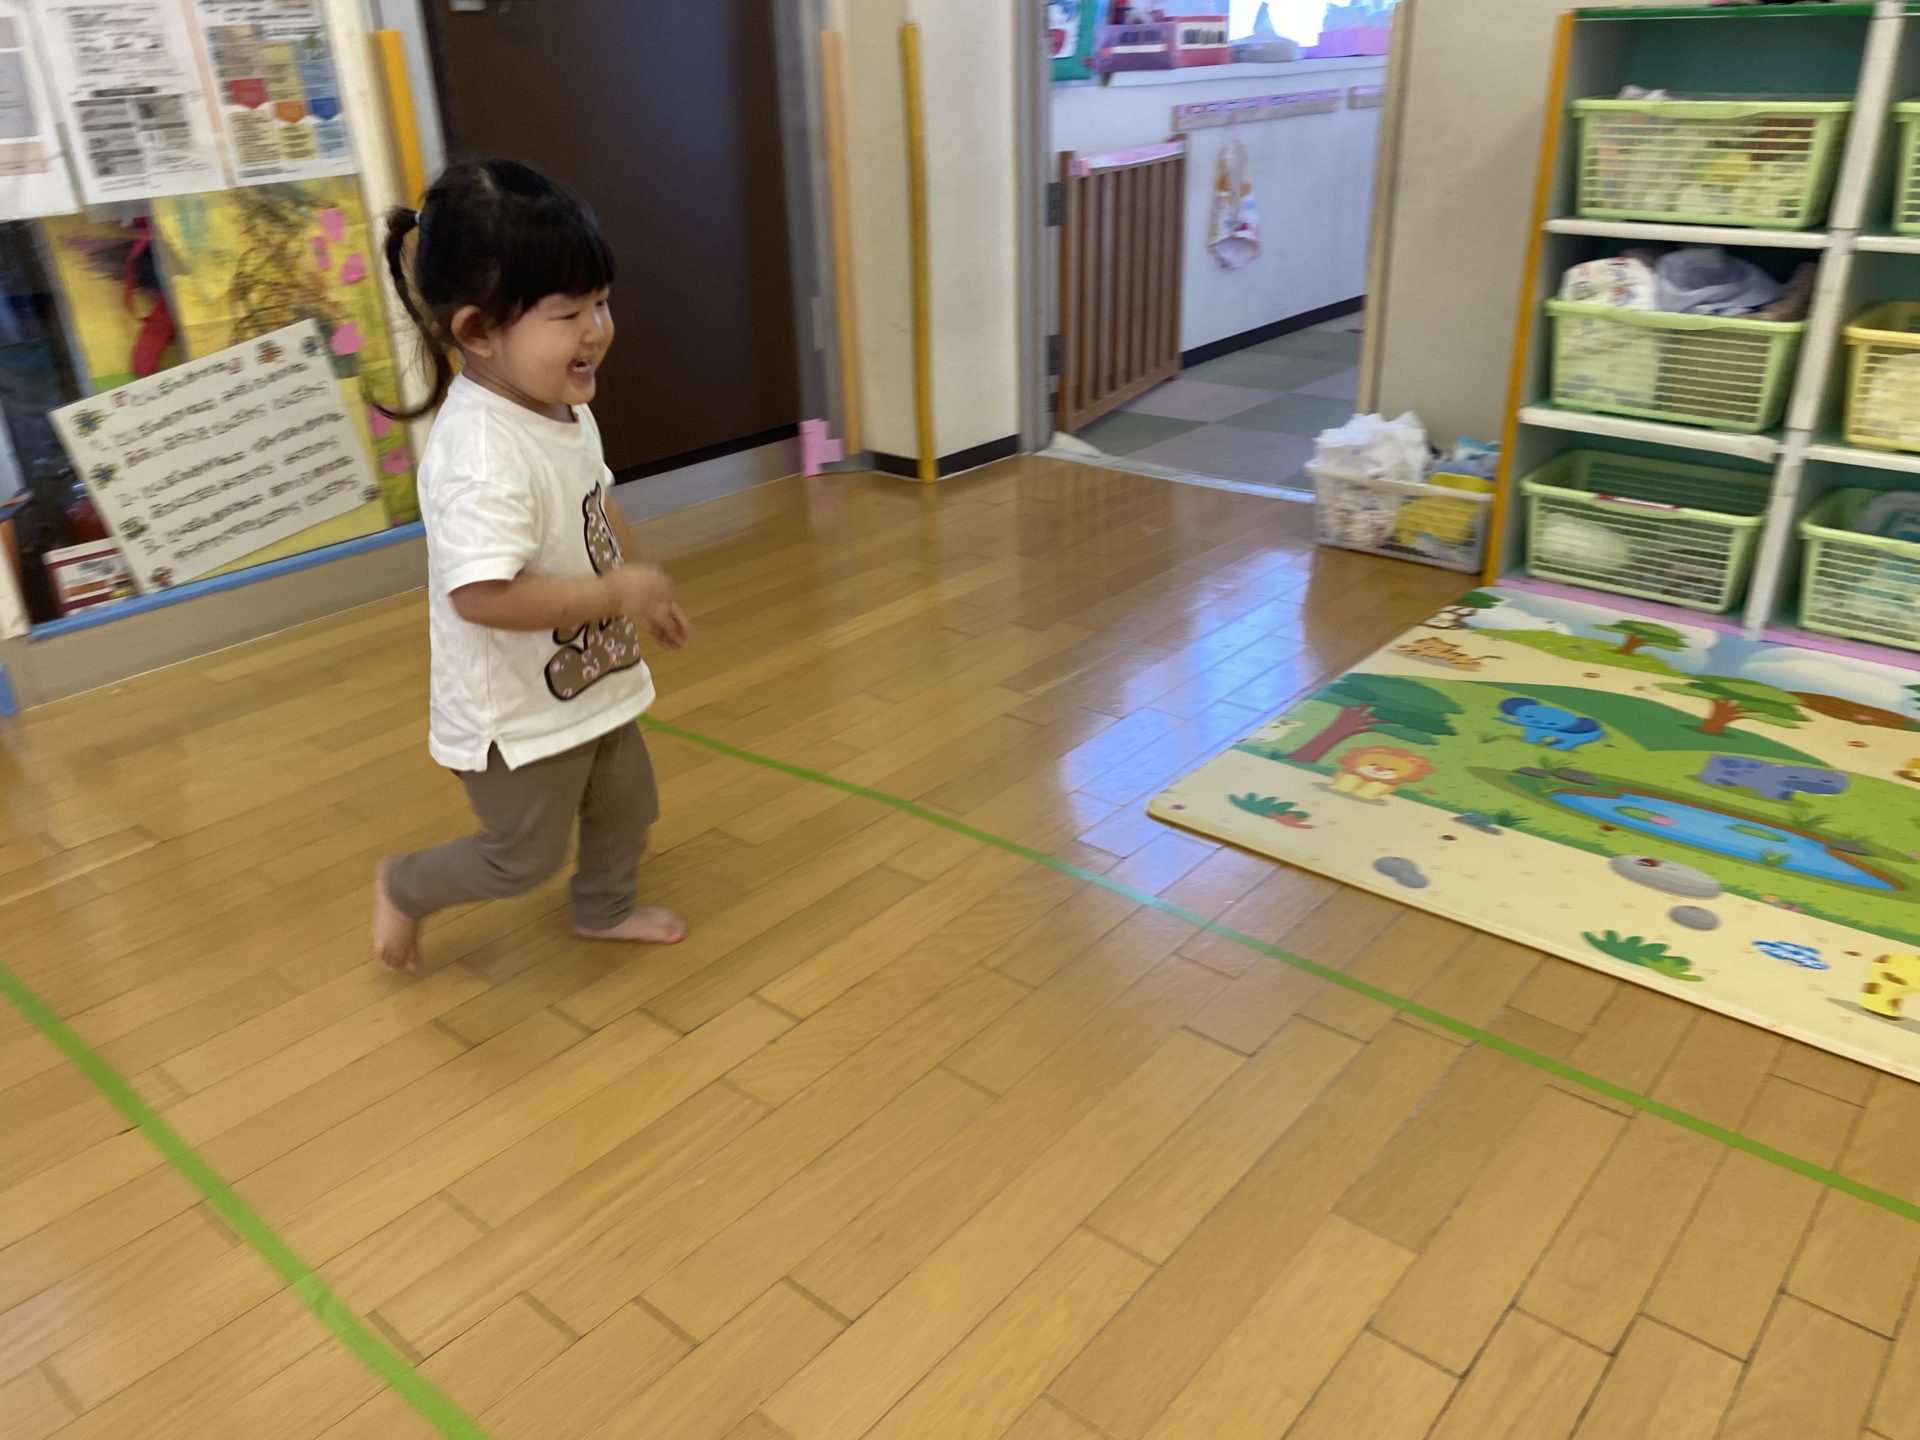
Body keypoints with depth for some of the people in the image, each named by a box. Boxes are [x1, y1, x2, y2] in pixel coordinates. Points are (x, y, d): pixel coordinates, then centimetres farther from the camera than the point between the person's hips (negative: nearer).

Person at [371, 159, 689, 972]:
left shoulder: (568, 412, -2)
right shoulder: (479, 453, -33)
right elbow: (482, 596, -37)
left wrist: (644, 591, 9)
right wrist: (616, 594, -30)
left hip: (592, 685, 9)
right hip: (516, 715, -8)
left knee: (627, 806, 24)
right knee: (526, 856, 10)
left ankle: (606, 909, 51)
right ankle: (404, 888, 37)